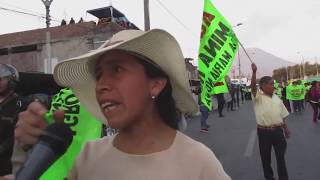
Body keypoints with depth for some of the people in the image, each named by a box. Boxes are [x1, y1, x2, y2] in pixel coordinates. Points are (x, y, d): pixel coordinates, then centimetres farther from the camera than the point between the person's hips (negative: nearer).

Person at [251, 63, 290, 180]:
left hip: (278, 130, 4)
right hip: (264, 132, -3)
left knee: (281, 156, 9)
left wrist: (285, 129, 14)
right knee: (265, 157, 10)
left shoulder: (276, 98, 9)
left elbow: (282, 115, 15)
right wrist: (254, 72, -39)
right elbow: (253, 86, -27)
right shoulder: (258, 97, -7)